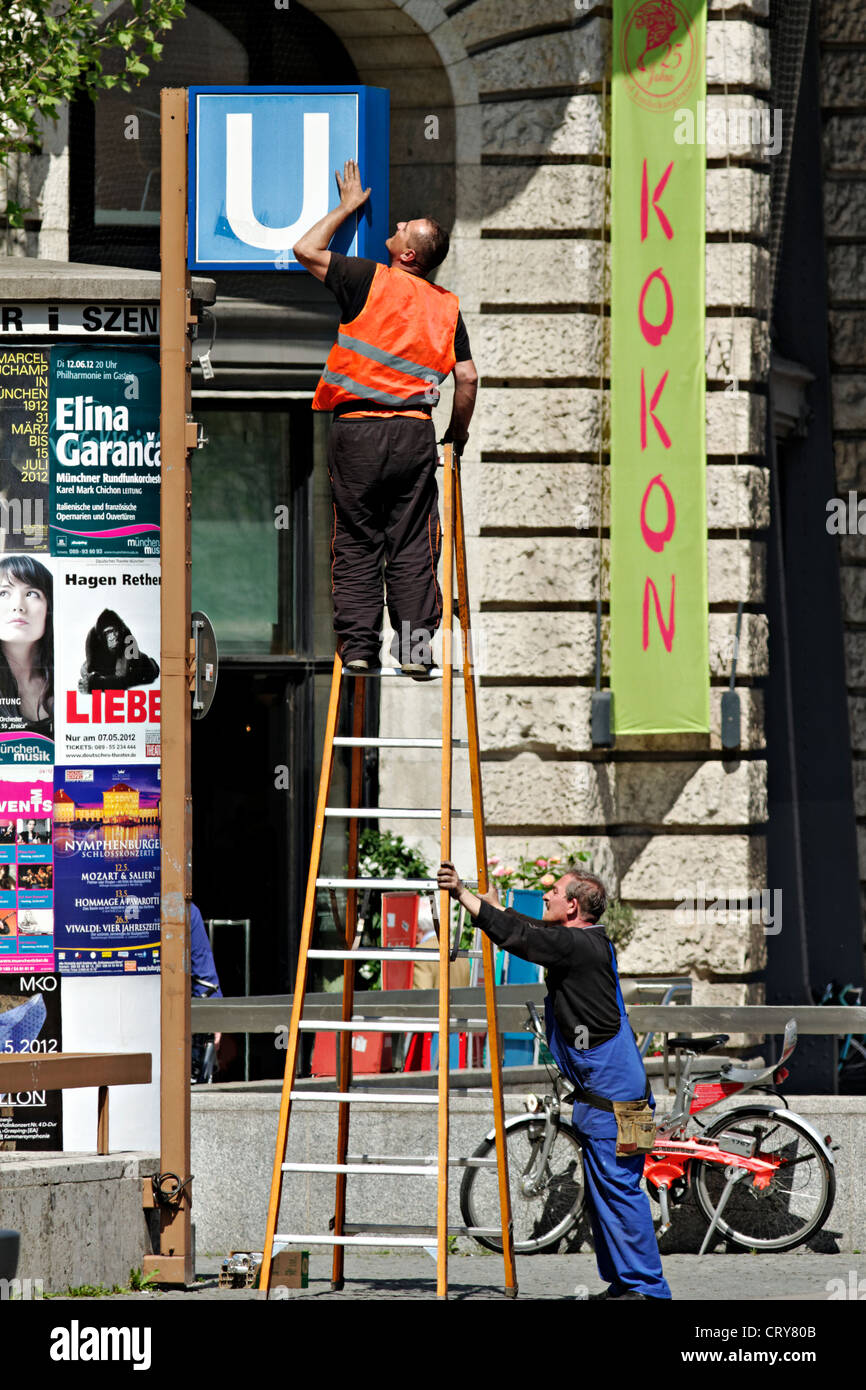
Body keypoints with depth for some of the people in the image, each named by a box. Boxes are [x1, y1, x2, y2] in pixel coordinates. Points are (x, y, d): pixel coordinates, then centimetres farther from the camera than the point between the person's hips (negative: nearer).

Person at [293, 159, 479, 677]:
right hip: (414, 431, 2)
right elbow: (468, 377, 6)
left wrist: (347, 207, 17)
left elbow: (307, 249, 5)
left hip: (358, 432, -2)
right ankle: (415, 648, 1)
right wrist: (459, 432, 20)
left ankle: (358, 647, -1)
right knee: (412, 547, 5)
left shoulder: (371, 280, -3)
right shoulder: (447, 306, 8)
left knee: (356, 546, 3)